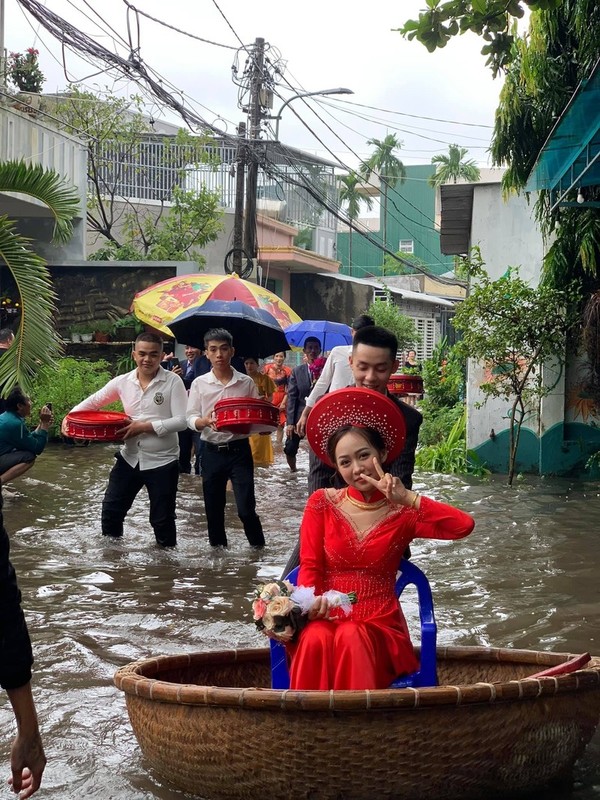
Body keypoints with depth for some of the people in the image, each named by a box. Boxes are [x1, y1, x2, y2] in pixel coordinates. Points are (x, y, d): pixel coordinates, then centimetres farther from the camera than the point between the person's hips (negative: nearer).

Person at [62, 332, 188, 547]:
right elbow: (94, 401, 10)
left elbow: (181, 421, -16)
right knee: (111, 510, 11)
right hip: (129, 458, 4)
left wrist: (145, 427, -21)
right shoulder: (123, 381, 0)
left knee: (162, 519, 7)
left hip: (162, 461, -4)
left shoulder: (173, 382, -11)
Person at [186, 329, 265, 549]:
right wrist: (205, 421, -23)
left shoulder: (246, 383, 2)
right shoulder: (199, 384, 2)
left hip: (239, 450, -1)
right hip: (212, 452, 1)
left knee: (246, 508, -6)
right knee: (213, 508, 10)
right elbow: (191, 419, -2)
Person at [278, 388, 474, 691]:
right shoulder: (322, 503, 10)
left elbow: (464, 526, -10)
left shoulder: (402, 513, 7)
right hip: (326, 620, 0)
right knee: (316, 640, -34)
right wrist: (312, 600, -19)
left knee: (352, 639, -35)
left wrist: (408, 498, -14)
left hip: (379, 626, 0)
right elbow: (309, 567, 4)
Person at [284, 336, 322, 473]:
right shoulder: (297, 371, 6)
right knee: (290, 449, 1)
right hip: (300, 415, 2)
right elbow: (291, 397, 2)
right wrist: (290, 422, -5)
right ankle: (293, 471, 26)